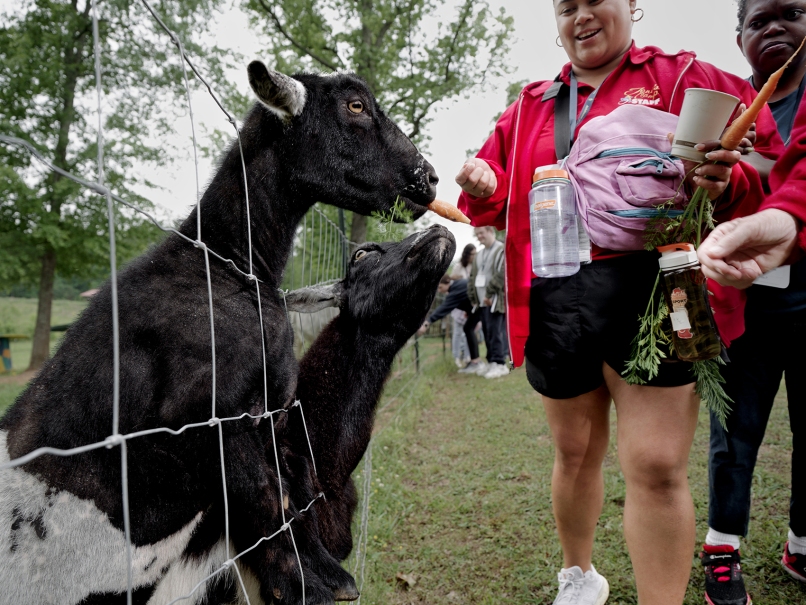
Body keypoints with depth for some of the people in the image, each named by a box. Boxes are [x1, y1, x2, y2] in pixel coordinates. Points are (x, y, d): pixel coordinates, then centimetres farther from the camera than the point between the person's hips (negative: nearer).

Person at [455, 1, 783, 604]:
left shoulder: (687, 79, 9)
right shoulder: (529, 108, 18)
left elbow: (771, 164, 4)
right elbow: (500, 203, 21)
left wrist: (726, 182, -19)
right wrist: (484, 187, -3)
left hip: (649, 289, -3)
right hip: (555, 300, 4)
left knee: (657, 465, -9)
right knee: (575, 452, 15)